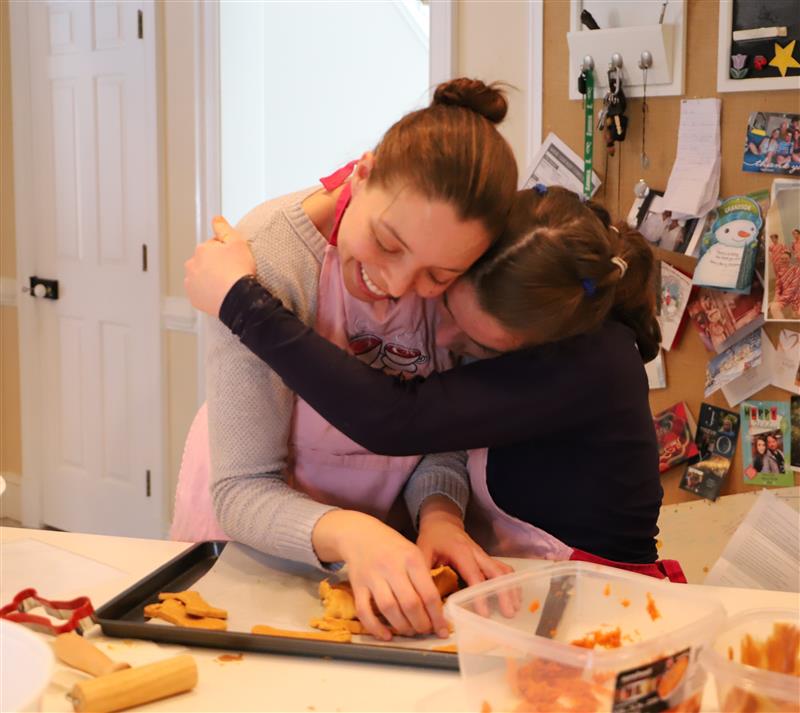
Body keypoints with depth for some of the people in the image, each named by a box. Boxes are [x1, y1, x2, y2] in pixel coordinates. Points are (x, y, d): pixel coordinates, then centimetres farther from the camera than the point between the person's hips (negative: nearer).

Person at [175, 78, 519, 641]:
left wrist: (439, 514, -25)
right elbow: (243, 491, -25)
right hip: (256, 544, -2)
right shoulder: (269, 258, -27)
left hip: (385, 548, 3)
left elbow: (444, 436, -5)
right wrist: (345, 532, -43)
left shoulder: (459, 271, -16)